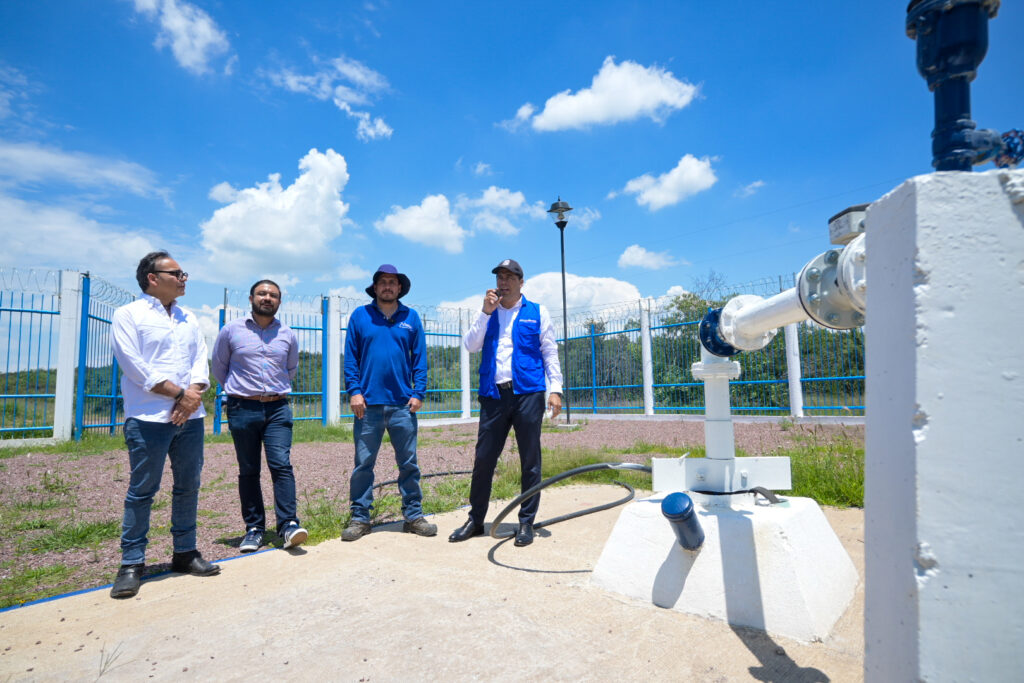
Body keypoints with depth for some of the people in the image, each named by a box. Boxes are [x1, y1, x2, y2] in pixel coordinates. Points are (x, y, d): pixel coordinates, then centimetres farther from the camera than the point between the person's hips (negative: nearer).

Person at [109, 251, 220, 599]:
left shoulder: (189, 319, 17)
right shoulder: (128, 315, 0)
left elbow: (200, 361, 10)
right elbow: (134, 366, -10)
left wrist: (193, 397, -8)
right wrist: (180, 393, -11)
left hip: (190, 416, 5)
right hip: (148, 418, -5)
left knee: (188, 487, 9)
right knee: (141, 491, 0)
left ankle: (185, 553, 20)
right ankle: (132, 563, 12)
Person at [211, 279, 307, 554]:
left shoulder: (288, 335, 8)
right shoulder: (231, 330, 3)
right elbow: (218, 367, 16)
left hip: (277, 409, 1)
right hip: (242, 409, 0)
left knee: (282, 465, -9)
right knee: (248, 471, 5)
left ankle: (288, 525, -8)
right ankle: (254, 528, 14)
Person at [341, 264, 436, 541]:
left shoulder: (411, 317, 8)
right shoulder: (359, 316, 7)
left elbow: (420, 358, 6)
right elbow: (350, 358, 4)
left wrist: (418, 393, -3)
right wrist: (354, 391, -6)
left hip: (402, 404, 1)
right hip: (368, 404, 0)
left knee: (409, 463, 7)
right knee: (363, 464, 5)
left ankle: (413, 515, 18)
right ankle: (359, 518, 17)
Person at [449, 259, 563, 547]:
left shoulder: (537, 312, 9)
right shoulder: (487, 313, 15)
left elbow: (550, 352, 6)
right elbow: (470, 346, 3)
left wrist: (555, 389, -2)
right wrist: (485, 312, -5)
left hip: (528, 393, -2)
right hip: (494, 394, 2)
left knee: (530, 460, 4)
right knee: (483, 459, 4)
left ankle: (526, 523, 16)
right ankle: (475, 520, 19)